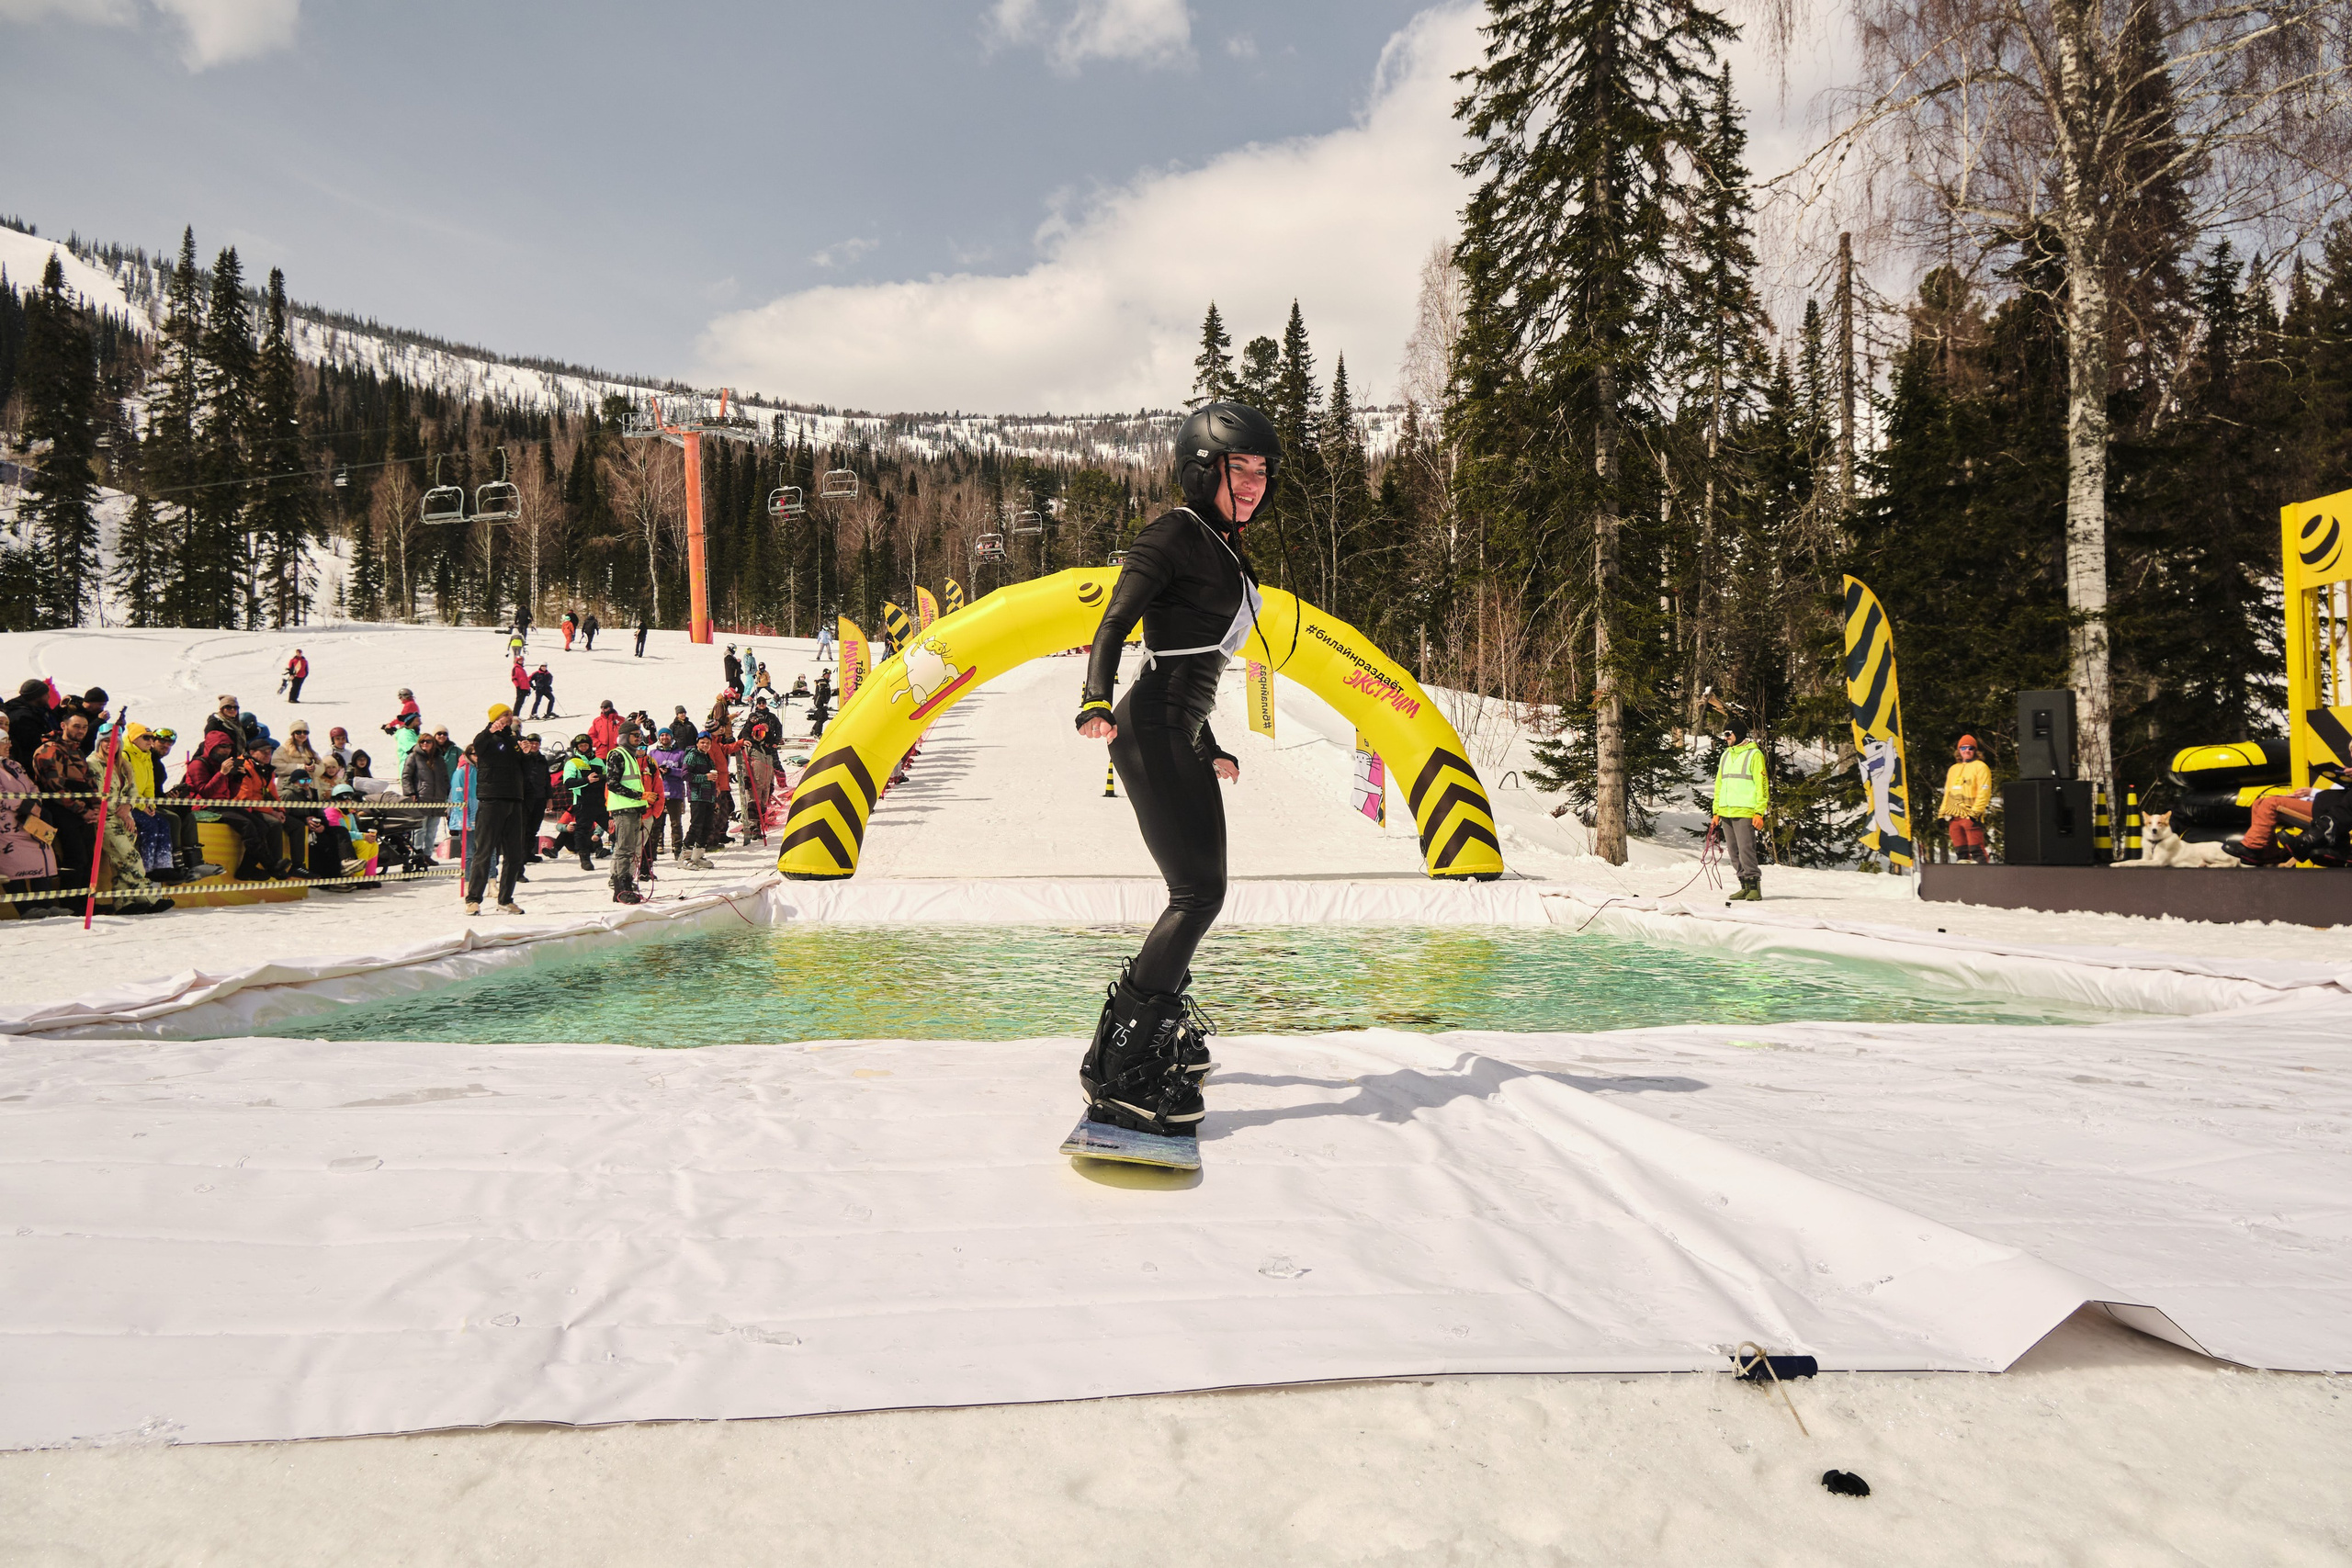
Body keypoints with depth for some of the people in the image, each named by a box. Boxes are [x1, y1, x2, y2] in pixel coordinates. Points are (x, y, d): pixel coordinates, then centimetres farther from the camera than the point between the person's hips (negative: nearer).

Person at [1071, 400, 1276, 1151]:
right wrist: (1096, 703, -35)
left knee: (1199, 891, 15)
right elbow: (1113, 625, -17)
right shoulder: (1173, 534, -6)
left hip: (1180, 735, 10)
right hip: (1155, 729, -9)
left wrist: (1209, 749, 34)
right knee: (1200, 892, -16)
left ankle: (1160, 1019, 33)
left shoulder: (1221, 551, 22)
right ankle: (1119, 1067, -16)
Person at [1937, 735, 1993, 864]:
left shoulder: (1980, 766, 2)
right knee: (1960, 852, 8)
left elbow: (1984, 792, -7)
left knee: (1976, 850, -13)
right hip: (1954, 817, 7)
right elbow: (1947, 793, 25)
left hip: (1970, 816, -7)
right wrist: (1942, 814, 16)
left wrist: (1975, 812, -16)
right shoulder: (1953, 769, 23)